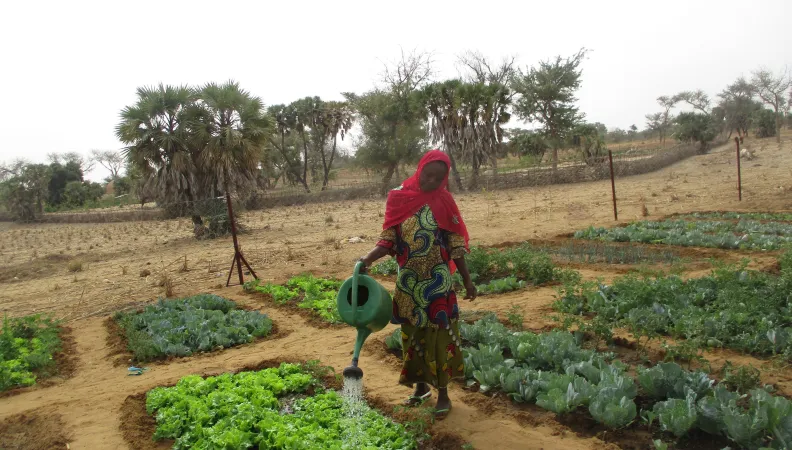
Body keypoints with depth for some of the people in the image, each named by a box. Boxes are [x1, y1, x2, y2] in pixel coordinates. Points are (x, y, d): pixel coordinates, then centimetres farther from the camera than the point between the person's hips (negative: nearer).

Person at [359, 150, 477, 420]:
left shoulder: (443, 202, -4)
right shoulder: (398, 199, -2)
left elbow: (456, 246, 0)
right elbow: (389, 240, -2)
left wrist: (467, 280, 1)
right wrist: (368, 258, -19)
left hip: (438, 283, -2)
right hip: (408, 282, 2)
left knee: (439, 335, 2)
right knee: (413, 335, 12)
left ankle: (443, 394, 16)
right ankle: (421, 386, 31)